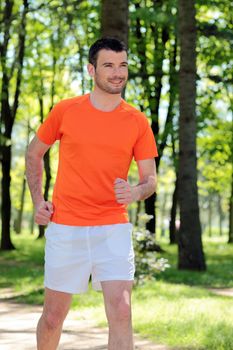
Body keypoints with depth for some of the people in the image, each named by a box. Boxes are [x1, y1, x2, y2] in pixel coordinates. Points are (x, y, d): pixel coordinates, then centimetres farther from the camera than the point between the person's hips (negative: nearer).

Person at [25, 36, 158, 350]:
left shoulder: (138, 122, 2)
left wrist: (136, 192, -18)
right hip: (64, 229, 0)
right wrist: (38, 202, 5)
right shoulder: (65, 110, 1)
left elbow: (150, 179, 5)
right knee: (53, 316, 8)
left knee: (121, 312, -13)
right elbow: (34, 154, 15)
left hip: (113, 229, 0)